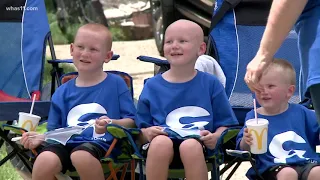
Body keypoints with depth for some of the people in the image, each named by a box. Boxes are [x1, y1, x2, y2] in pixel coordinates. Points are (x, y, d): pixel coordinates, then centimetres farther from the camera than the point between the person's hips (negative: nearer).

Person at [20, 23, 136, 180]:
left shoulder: (116, 84, 8)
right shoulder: (63, 92, 18)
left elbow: (131, 121, 5)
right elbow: (54, 130, 22)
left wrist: (111, 124, -16)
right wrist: (39, 138, 1)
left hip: (100, 144, -3)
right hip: (67, 143, 3)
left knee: (81, 155, -39)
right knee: (44, 160, -30)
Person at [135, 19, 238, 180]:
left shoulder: (210, 84, 10)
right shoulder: (152, 86, 12)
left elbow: (224, 124, 11)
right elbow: (141, 130, 13)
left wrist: (215, 137, -11)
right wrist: (147, 133, -11)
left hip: (199, 145, -1)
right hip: (161, 148, 1)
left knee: (190, 146, -36)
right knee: (160, 142, -35)